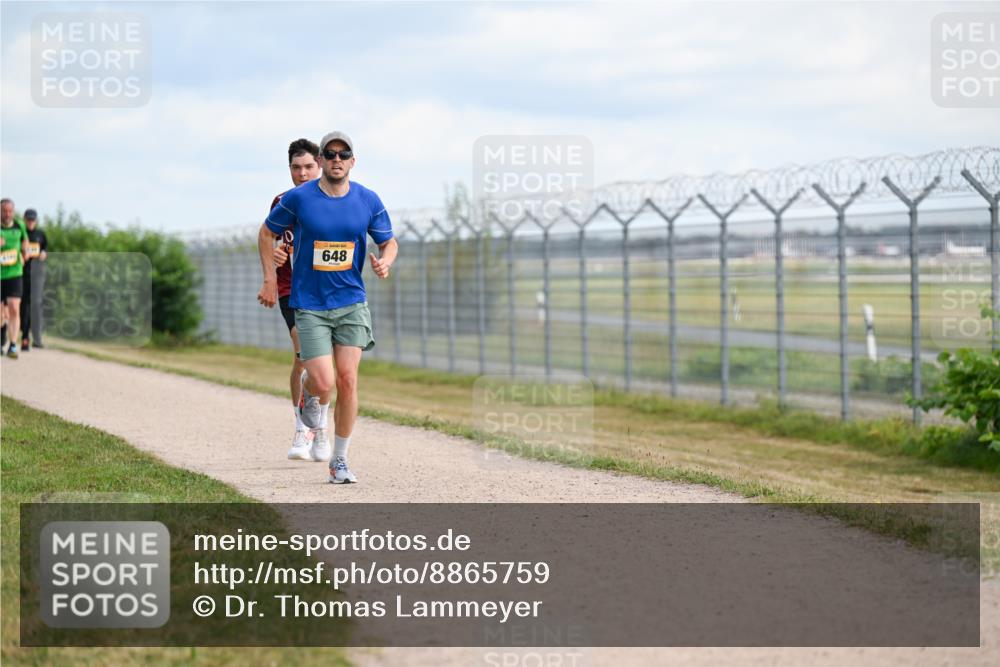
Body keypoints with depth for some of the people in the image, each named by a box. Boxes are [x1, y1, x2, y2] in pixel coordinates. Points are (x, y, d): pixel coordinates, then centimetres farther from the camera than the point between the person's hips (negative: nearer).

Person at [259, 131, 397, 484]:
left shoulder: (368, 201, -2)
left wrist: (385, 262, -12)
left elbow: (389, 242, 11)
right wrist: (270, 279, 4)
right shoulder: (297, 198, -8)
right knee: (324, 384, -13)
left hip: (351, 302, 2)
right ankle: (310, 395, 27)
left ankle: (340, 460, 11)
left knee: (347, 381, -4)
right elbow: (267, 232, 8)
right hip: (309, 305, -2)